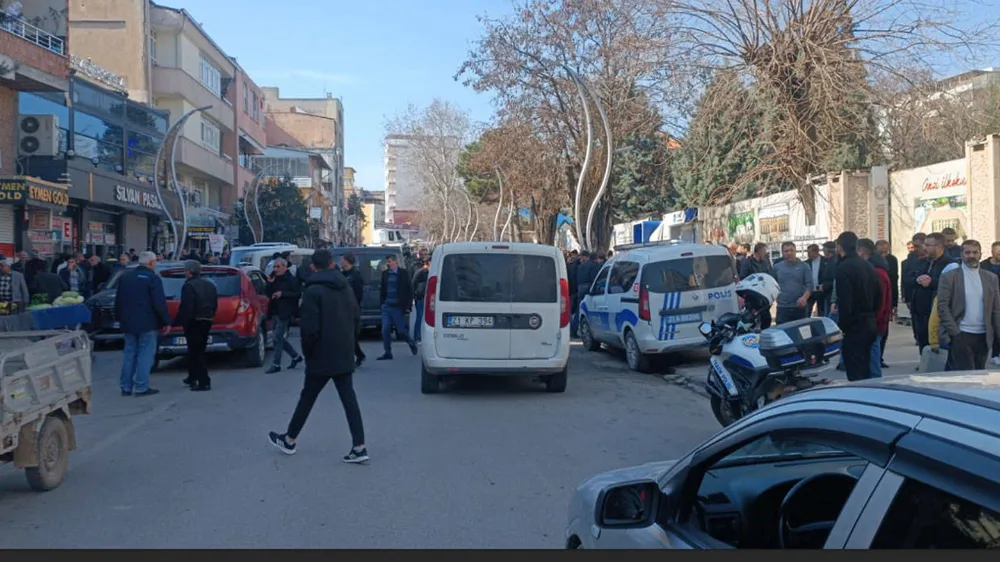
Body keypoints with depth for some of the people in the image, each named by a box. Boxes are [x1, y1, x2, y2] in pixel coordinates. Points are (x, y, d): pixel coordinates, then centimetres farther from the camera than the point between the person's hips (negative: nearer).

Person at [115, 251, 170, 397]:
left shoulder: (125, 277, 11)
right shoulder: (153, 278, -11)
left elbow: (118, 301, 17)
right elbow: (159, 303, -15)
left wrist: (120, 319, 26)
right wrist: (166, 321, -8)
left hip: (128, 323, 7)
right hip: (147, 324, -7)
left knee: (129, 353, 13)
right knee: (145, 354, -2)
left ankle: (126, 387, 14)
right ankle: (141, 387, -3)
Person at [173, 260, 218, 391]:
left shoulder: (189, 286, -14)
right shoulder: (210, 285, 13)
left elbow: (186, 307, -21)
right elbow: (215, 305, 16)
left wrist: (177, 322, -16)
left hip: (194, 322, -8)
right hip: (207, 321, 8)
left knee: (195, 352, -4)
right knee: (198, 351, 19)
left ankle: (204, 382, -8)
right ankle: (192, 378, 29)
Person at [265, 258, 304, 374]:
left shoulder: (292, 280, -9)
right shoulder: (274, 279, 14)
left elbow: (298, 294, -15)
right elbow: (269, 295, 13)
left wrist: (282, 294, -20)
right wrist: (270, 284, -3)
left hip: (285, 313, -8)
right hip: (276, 312, 8)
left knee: (278, 338, -8)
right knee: (280, 338, 12)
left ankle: (276, 364, -1)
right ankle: (296, 356, 28)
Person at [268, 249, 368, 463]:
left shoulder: (313, 291, -13)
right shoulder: (346, 288, 7)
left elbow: (309, 327, -18)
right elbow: (357, 320, 10)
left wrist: (307, 351, -2)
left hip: (322, 357, -5)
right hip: (345, 356, 5)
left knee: (307, 398, 9)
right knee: (349, 398, 4)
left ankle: (289, 440, 26)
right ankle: (359, 446, -1)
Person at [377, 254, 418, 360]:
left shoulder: (403, 273, -5)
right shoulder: (385, 273, 7)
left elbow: (409, 291, -5)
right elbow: (382, 289, 13)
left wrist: (408, 306, -9)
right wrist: (382, 302, 6)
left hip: (398, 307, -4)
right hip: (386, 307, 4)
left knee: (401, 330, 3)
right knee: (385, 330, 0)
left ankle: (412, 343, 30)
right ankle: (387, 353, 8)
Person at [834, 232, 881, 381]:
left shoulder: (844, 268, -15)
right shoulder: (868, 266, 11)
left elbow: (844, 302, -20)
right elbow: (878, 297, 16)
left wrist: (842, 327, -12)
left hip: (854, 326, -8)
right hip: (870, 323, 8)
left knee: (855, 374, -5)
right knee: (865, 370, 18)